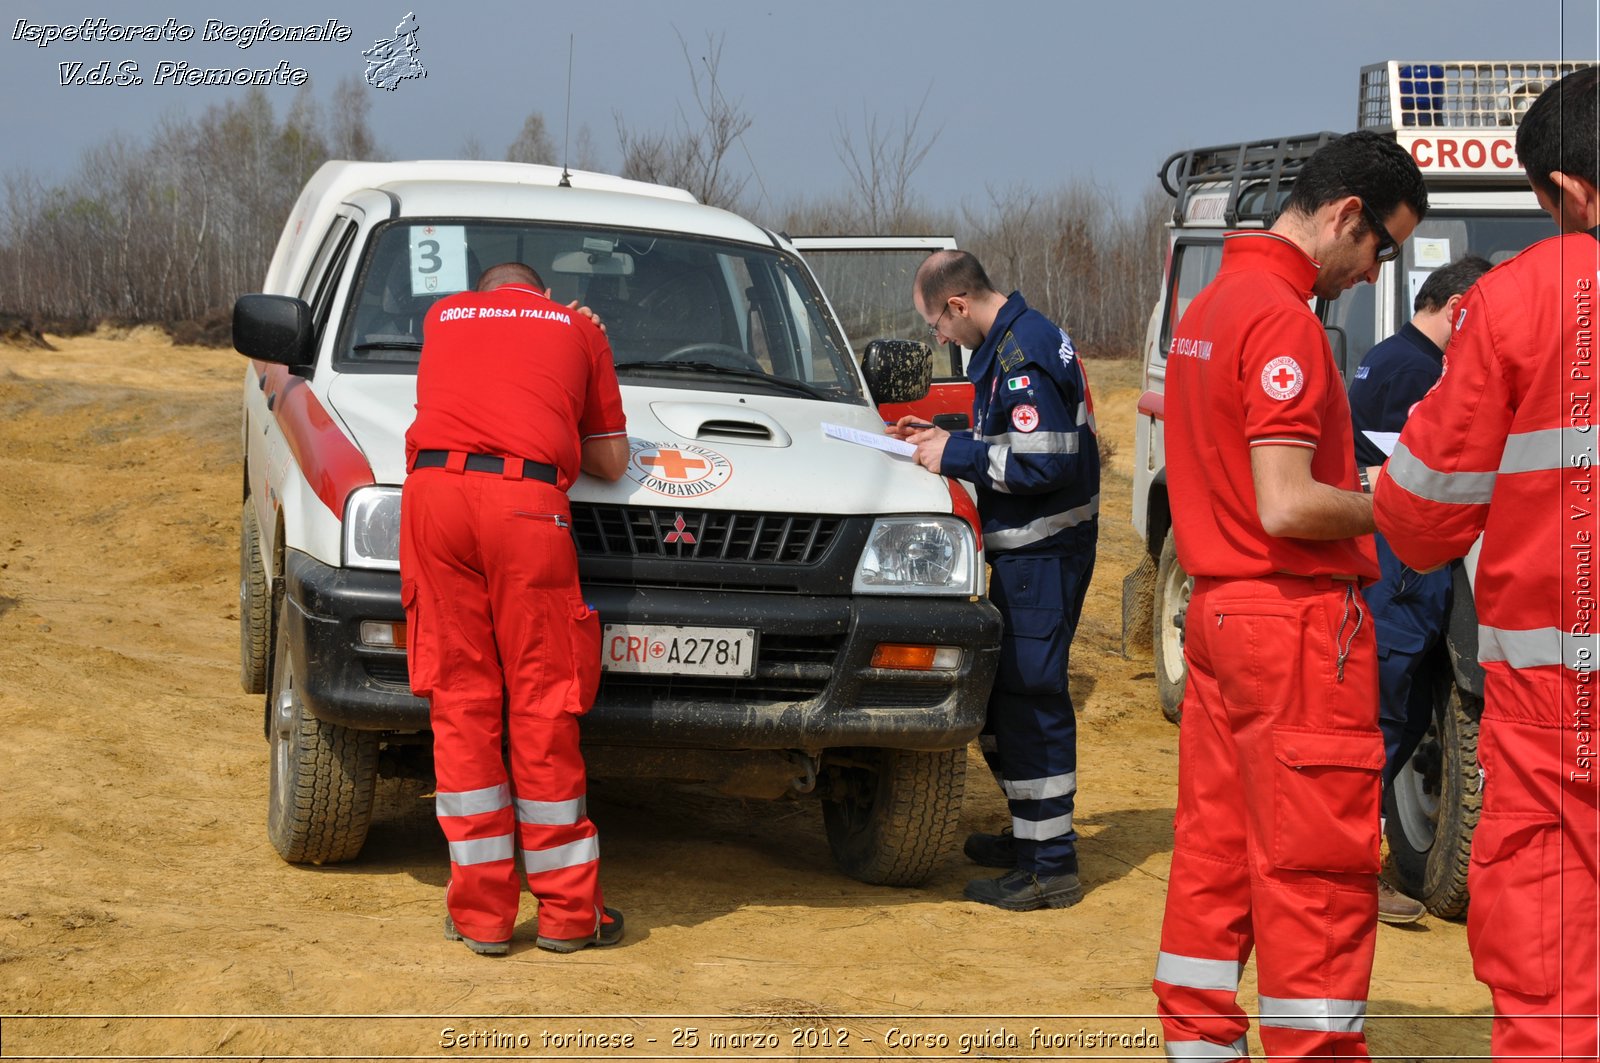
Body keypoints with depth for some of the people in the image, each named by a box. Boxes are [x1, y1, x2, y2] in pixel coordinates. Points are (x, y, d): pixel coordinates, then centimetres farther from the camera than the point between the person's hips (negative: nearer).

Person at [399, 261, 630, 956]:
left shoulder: (442, 316, 28)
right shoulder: (578, 329, 22)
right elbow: (611, 460, 24)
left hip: (434, 487, 2)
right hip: (525, 504, -2)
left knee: (460, 702, 5)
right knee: (542, 706, 3)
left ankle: (480, 913, 6)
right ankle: (568, 911, 9)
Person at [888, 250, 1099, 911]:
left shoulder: (1022, 355, -19)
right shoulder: (1013, 341, 13)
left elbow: (1044, 464, -25)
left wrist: (956, 455, -16)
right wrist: (947, 441, 14)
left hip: (1044, 553, -11)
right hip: (1025, 547, 11)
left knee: (1030, 696, -9)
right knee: (1004, 689, 17)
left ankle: (1051, 866, -6)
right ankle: (1031, 832, 29)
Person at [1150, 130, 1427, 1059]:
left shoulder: (1207, 309, 14)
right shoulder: (1283, 319, -17)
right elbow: (1287, 508, -23)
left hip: (1217, 608, 10)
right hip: (1298, 619, -10)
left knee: (1215, 847, 13)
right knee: (1318, 870, -5)